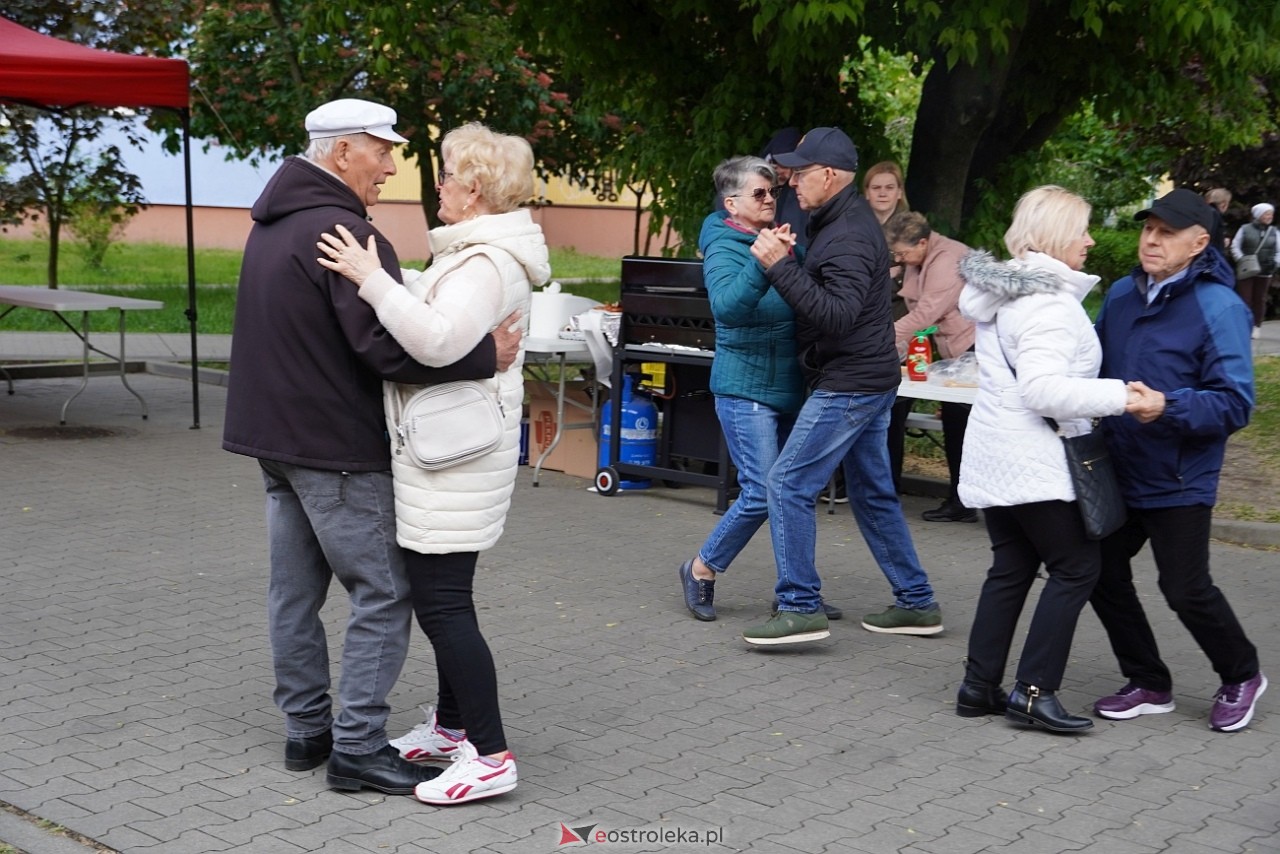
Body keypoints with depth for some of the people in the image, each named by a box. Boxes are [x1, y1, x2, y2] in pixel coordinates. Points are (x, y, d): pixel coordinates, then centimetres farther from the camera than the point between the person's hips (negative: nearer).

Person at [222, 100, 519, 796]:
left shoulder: (273, 224, 14)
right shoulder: (342, 231, -18)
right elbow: (386, 347, -26)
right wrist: (486, 357, -22)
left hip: (273, 433, 10)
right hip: (335, 447, -10)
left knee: (294, 589, 14)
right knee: (382, 593, -3)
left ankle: (308, 728, 23)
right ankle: (357, 748, -1)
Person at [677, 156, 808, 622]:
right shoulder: (724, 249, -10)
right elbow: (727, 308, -31)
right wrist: (762, 263, -42)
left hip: (789, 386, 7)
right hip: (746, 387, -7)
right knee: (761, 493, -9)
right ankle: (702, 570, 11)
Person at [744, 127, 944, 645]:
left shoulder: (847, 237, -19)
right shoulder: (842, 221, 14)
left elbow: (837, 314, -29)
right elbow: (819, 289, 18)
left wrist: (781, 266, -30)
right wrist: (783, 258, 3)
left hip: (850, 385, -11)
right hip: (865, 380, 11)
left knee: (787, 485, -9)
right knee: (873, 493, 16)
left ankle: (800, 608, -7)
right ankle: (916, 603, 23)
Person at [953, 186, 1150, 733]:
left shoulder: (1003, 291, 14)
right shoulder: (1049, 301, -17)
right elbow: (1044, 389, -27)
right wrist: (1117, 397, -25)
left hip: (993, 455, 10)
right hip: (1034, 462, -10)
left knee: (1010, 568, 13)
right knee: (1076, 566, -1)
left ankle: (979, 686, 15)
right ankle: (1034, 691, -2)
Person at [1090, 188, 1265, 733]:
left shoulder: (1219, 308, -15)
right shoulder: (1123, 294, 5)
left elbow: (1234, 403, -19)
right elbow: (1093, 360, 19)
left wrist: (1168, 406, -34)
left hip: (1178, 480, -7)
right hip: (1118, 470, 7)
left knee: (1186, 589, -1)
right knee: (1103, 573, 9)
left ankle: (1241, 676, 27)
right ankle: (1148, 685, 26)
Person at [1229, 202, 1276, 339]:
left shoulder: (1273, 231, 6)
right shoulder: (1245, 229, -2)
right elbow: (1235, 247, -1)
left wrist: (1275, 262, -8)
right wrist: (1242, 260, -15)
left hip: (1265, 272, 2)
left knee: (1260, 300, 9)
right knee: (1244, 299, -4)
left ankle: (1256, 326, 18)